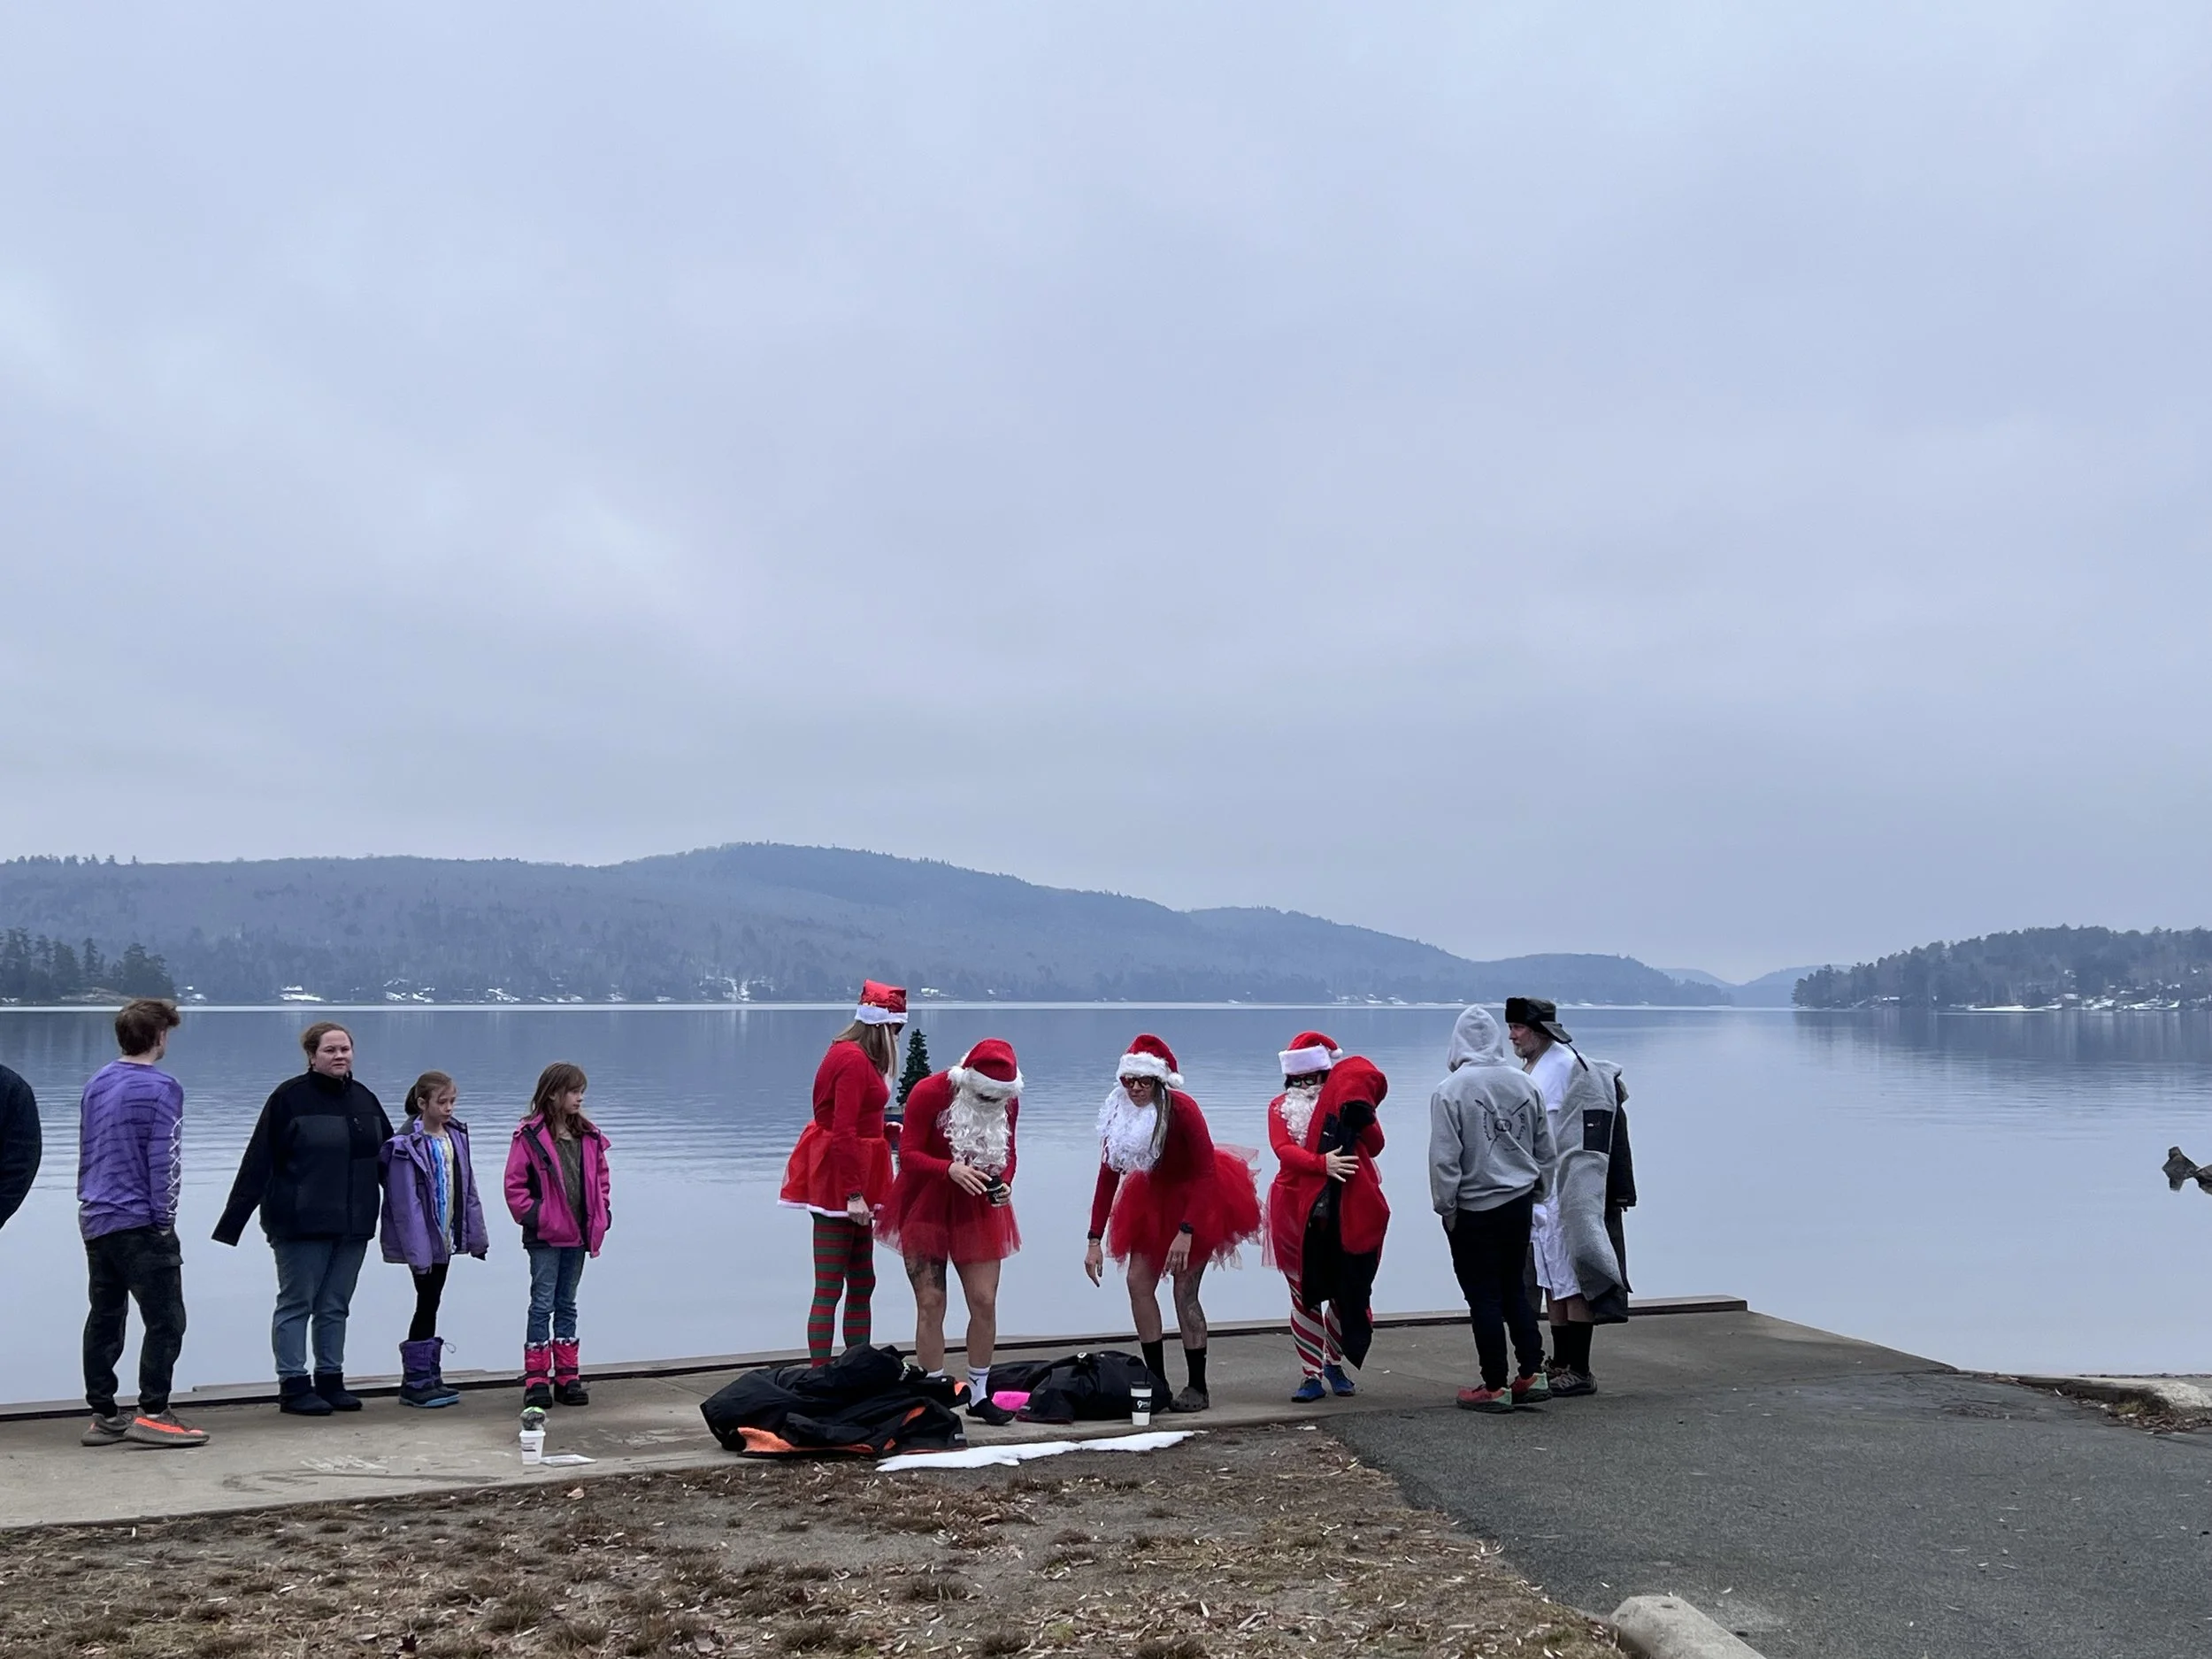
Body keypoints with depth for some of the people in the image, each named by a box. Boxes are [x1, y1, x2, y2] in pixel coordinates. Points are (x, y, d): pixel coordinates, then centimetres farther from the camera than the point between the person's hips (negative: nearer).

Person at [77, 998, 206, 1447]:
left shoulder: (97, 1083, 11)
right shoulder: (161, 1087, -11)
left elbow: (85, 1151, 17)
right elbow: (164, 1159, -13)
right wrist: (165, 1219, -8)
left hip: (95, 1220, 8)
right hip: (140, 1222, -8)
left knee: (104, 1318, 11)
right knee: (165, 1319, -4)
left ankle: (103, 1415, 15)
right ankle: (152, 1414, -8)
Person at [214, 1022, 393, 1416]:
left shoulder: (364, 1099, 9)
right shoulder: (290, 1098, -8)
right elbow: (258, 1162, -11)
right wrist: (232, 1219, -14)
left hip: (353, 1223, 5)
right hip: (301, 1223, -5)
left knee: (336, 1306, 12)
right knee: (297, 1303, 4)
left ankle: (331, 1380, 20)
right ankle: (293, 1386, 10)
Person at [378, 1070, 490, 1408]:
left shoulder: (457, 1136, 7)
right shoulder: (408, 1145, -14)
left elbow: (467, 1189, 10)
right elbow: (406, 1202, -17)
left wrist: (476, 1235, 9)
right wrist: (417, 1250, -20)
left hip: (447, 1237, 7)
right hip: (423, 1240, -7)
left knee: (431, 1304, 12)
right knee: (427, 1304, -2)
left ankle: (429, 1377, 18)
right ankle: (414, 1382, 6)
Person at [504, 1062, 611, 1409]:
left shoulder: (589, 1136, 7)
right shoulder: (530, 1135, -11)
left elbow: (601, 1179, 15)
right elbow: (514, 1185, -10)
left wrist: (601, 1215, 5)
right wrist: (531, 1215, -14)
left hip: (578, 1235, 6)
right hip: (545, 1237, -5)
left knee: (567, 1305, 13)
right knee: (543, 1305, -1)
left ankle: (568, 1377, 19)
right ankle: (536, 1380, 5)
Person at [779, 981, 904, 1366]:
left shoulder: (848, 1054, 12)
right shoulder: (855, 1061, -18)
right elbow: (843, 1133, -23)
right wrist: (854, 1193, -23)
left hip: (848, 1179, 11)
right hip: (842, 1179, -11)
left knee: (862, 1283, 15)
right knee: (829, 1288, -7)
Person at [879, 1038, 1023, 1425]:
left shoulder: (1008, 1100, -6)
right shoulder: (929, 1092, -19)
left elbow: (1008, 1154, 6)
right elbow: (908, 1154, -19)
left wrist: (1004, 1183, -16)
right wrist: (951, 1169, -36)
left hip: (977, 1210, 4)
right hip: (926, 1208, -3)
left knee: (984, 1301, -1)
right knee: (931, 1303, -4)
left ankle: (979, 1395, 13)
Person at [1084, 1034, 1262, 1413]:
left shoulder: (1181, 1109, -27)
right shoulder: (1119, 1114, -12)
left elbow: (1206, 1172, -25)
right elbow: (1108, 1177, -6)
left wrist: (1186, 1232, -32)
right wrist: (1095, 1241, -10)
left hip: (1199, 1199, -6)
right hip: (1154, 1199, 6)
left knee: (1185, 1293, -9)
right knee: (1138, 1283, -3)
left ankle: (1198, 1389, 3)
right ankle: (1157, 1382, 6)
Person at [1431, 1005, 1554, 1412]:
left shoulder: (1450, 1090, -15)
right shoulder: (1524, 1084, 2)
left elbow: (1444, 1159, -15)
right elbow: (1545, 1149, 11)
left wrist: (1446, 1207, -4)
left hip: (1474, 1210, -5)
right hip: (1519, 1203, 5)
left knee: (1484, 1298, 3)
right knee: (1515, 1290, 18)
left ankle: (1495, 1387, 9)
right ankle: (1532, 1375, 16)